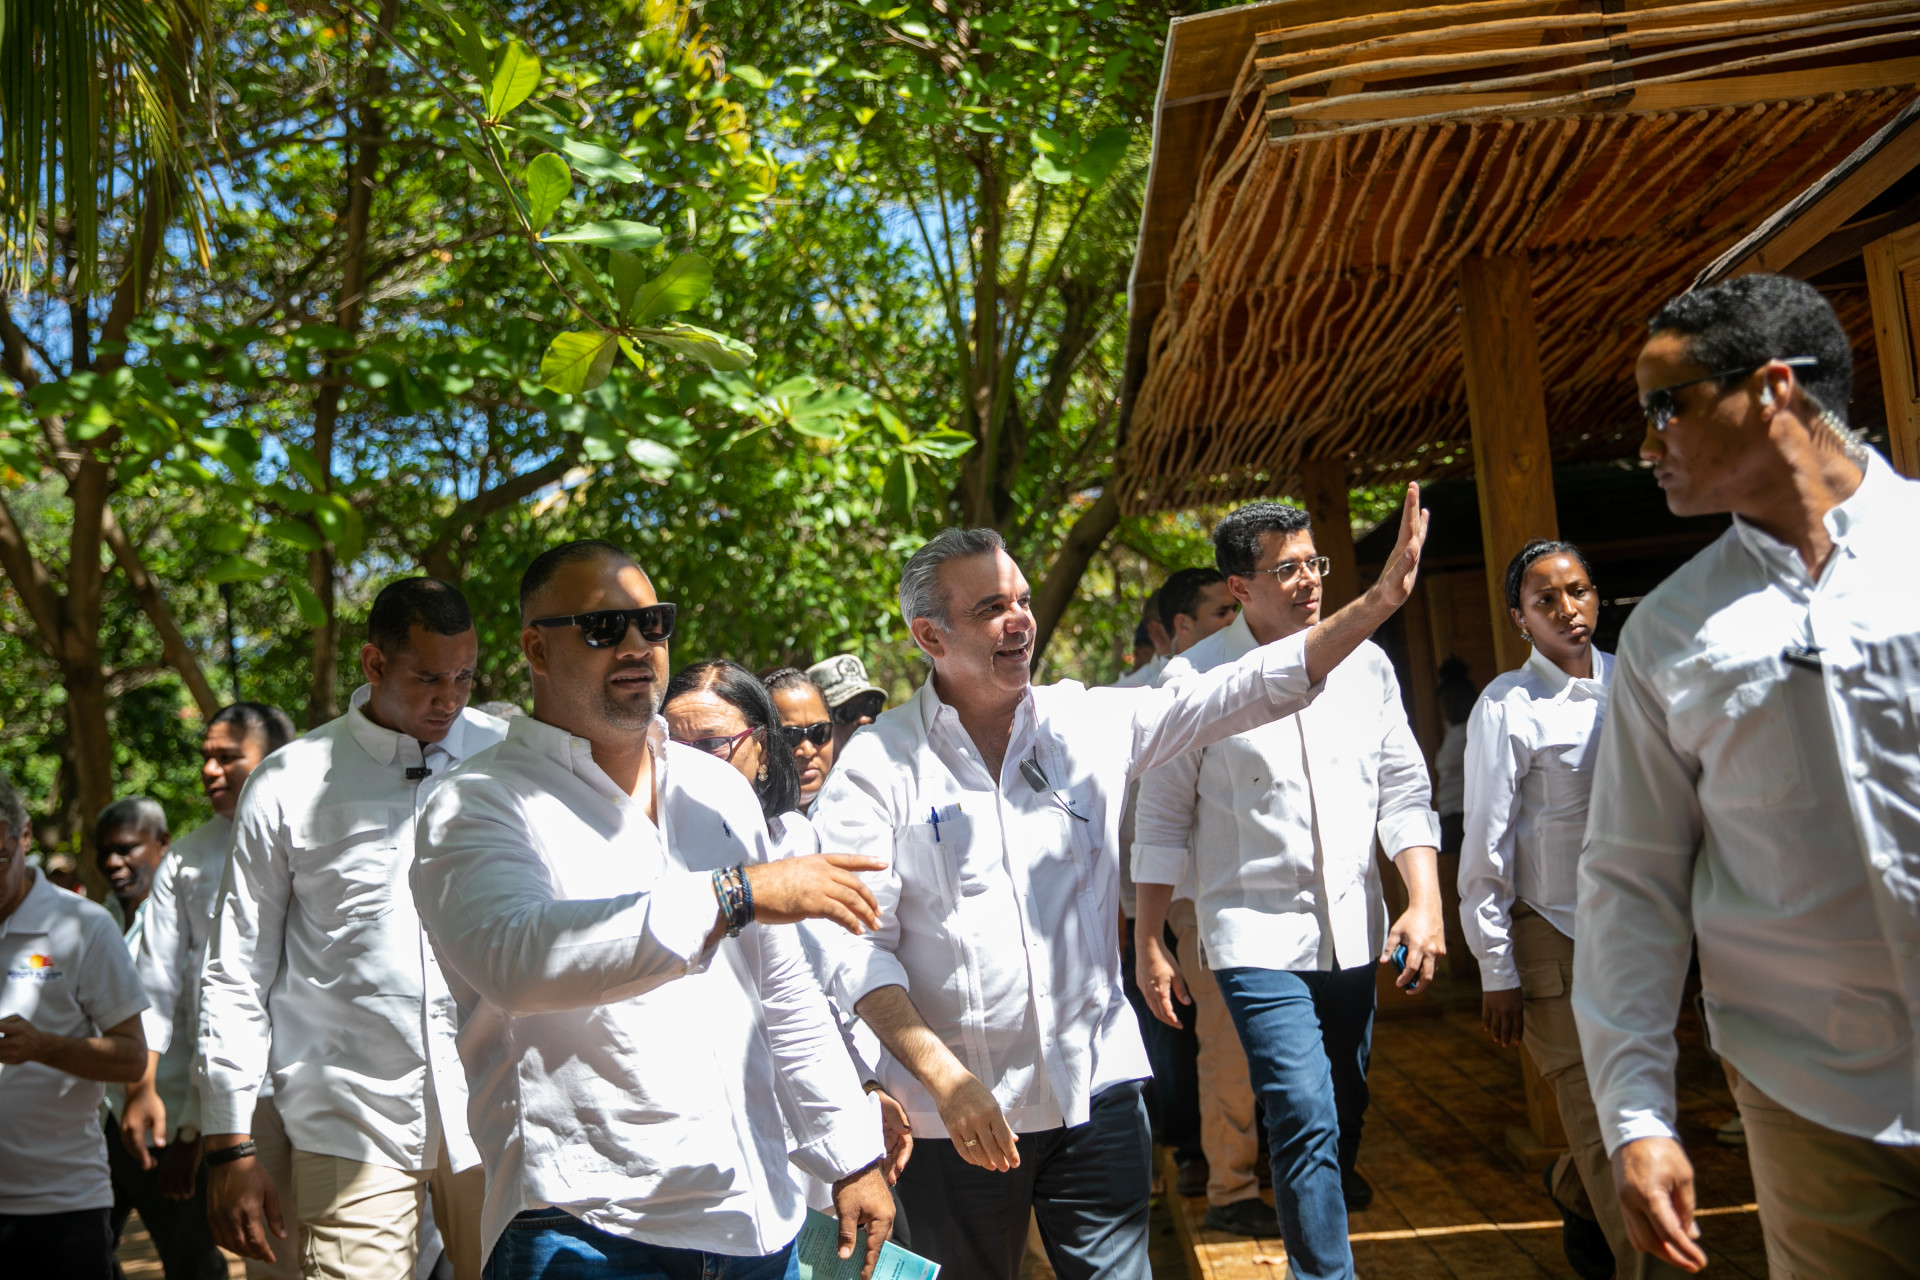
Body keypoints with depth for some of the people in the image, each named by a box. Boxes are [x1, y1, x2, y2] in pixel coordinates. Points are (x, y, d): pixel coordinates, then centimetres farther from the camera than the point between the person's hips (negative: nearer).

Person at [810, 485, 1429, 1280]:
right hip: (954, 1119, -1)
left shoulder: (1089, 724, 2)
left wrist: (1378, 602, -12)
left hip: (1095, 1091, 2)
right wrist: (944, 1078, -21)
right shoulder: (879, 764, -8)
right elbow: (859, 946, -11)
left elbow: (1237, 694, -4)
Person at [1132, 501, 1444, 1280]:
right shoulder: (1192, 680, -7)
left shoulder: (1364, 662, 5)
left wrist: (1425, 903, -3)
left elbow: (1403, 792, 8)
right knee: (1306, 1119, -13)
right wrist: (1149, 946, -2)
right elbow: (1162, 823, -2)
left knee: (1345, 1107, 17)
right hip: (1258, 936, -4)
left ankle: (1336, 1188, 42)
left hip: (1354, 930, 5)